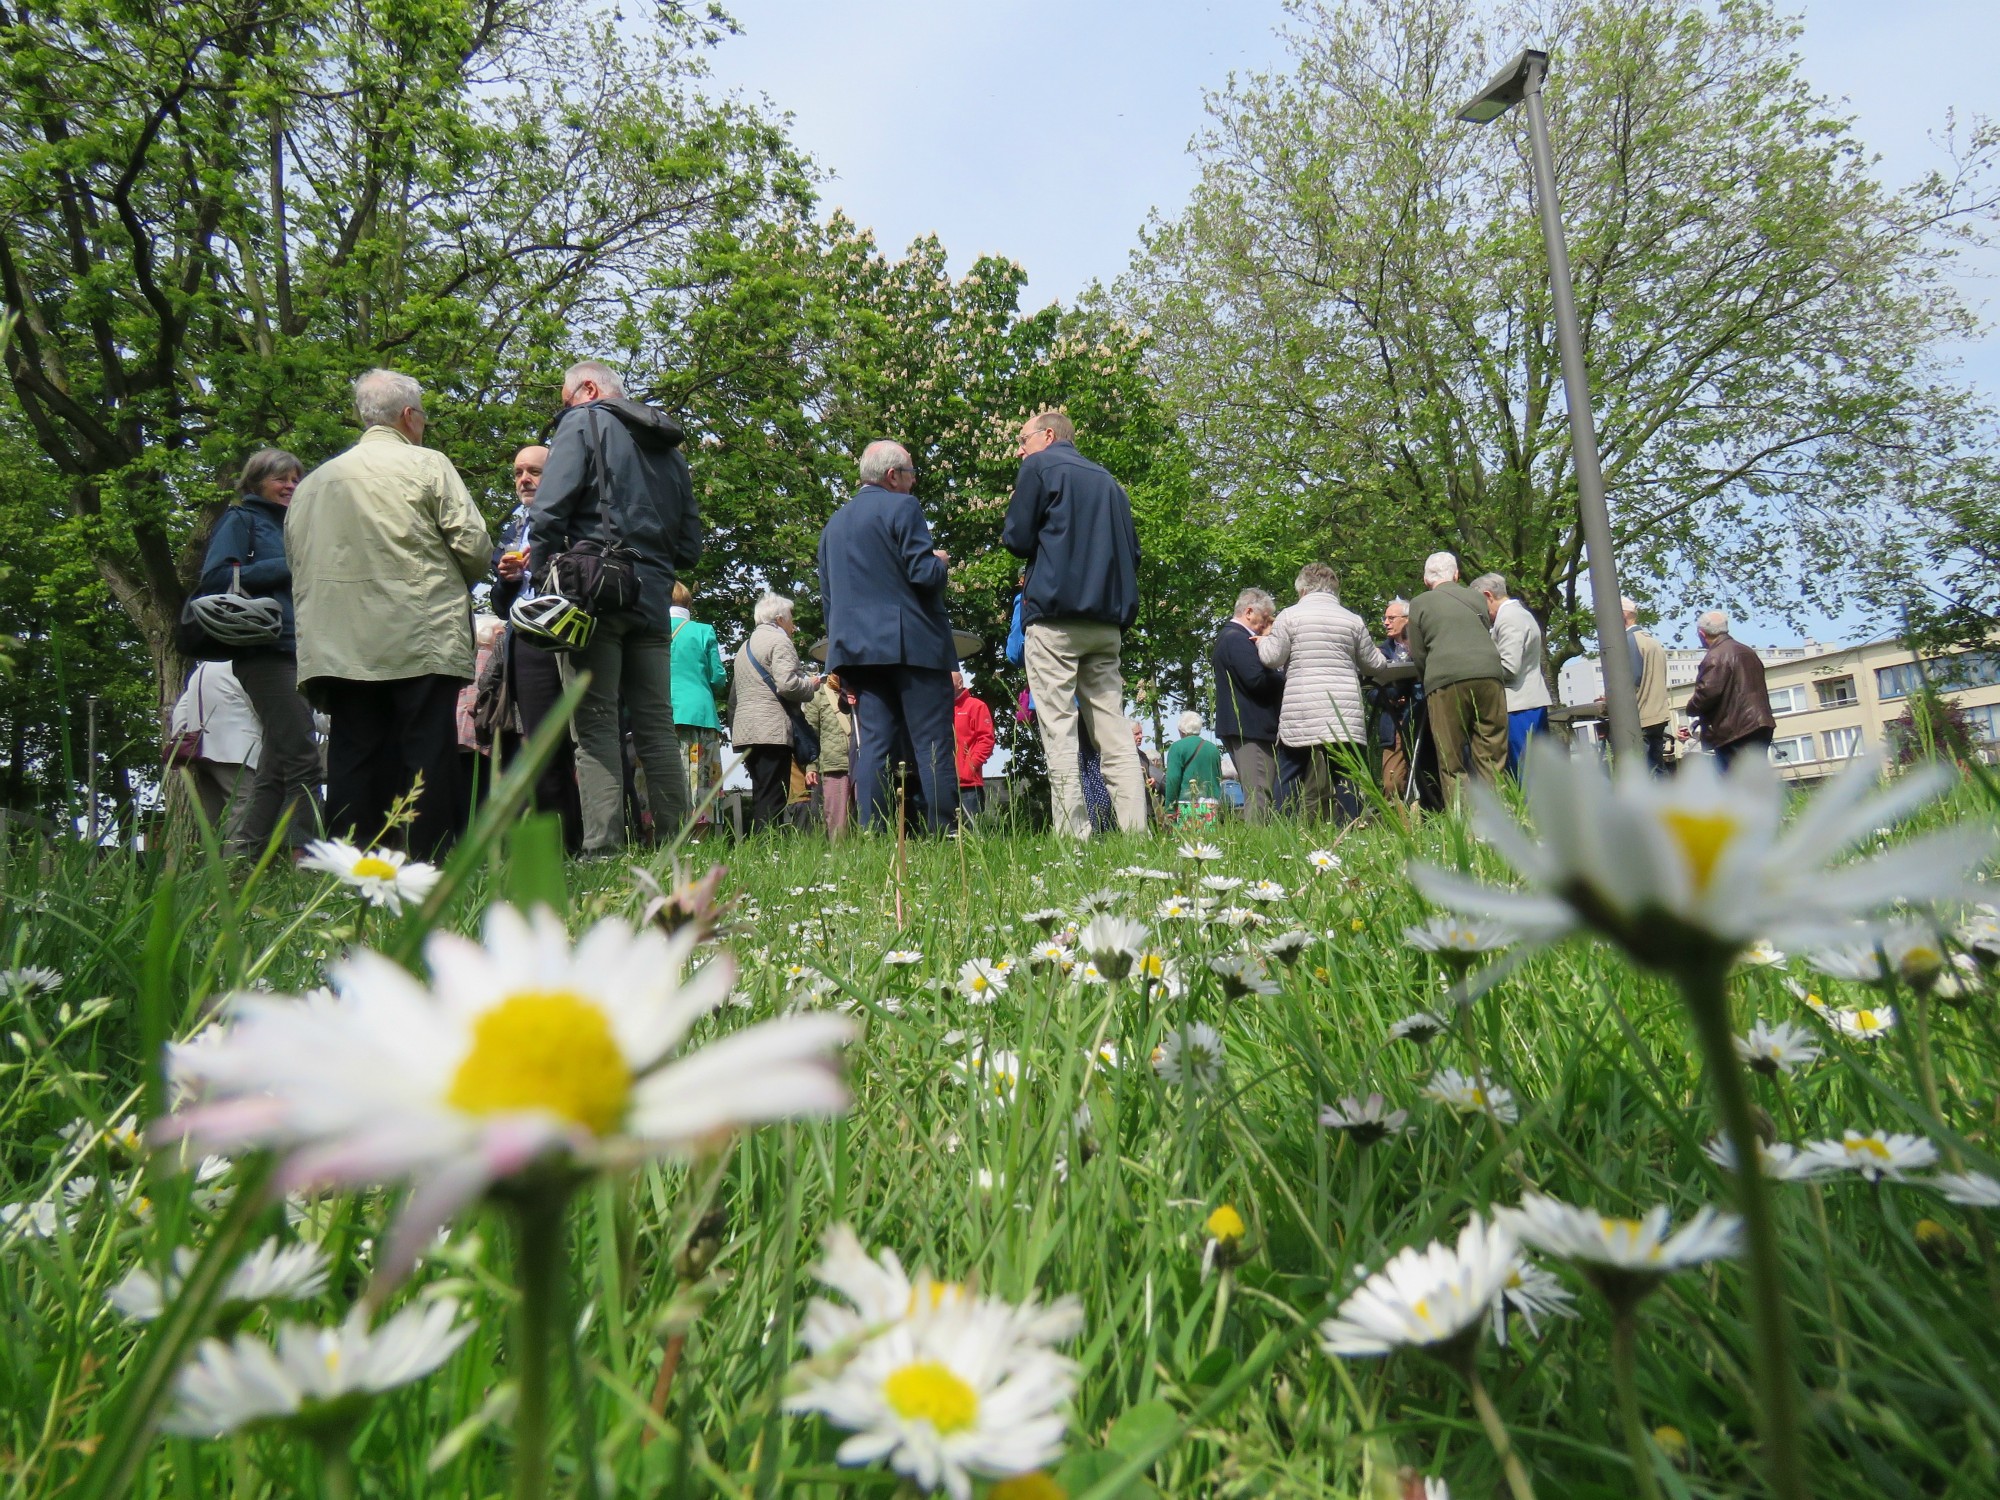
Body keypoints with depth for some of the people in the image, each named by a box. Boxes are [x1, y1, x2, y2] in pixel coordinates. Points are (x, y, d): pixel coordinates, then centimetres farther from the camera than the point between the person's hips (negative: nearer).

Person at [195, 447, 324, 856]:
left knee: (275, 770, 7)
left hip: (294, 652, 9)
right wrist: (289, 567, -10)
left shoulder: (288, 527, 27)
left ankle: (236, 859, 10)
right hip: (265, 651, -9)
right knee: (303, 761, -18)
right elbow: (215, 577, -10)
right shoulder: (241, 520, 5)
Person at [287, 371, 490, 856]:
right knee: (429, 757, -3)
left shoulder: (314, 480, 16)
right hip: (423, 643, -4)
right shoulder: (428, 465, 0)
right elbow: (474, 544, -4)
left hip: (343, 647, 5)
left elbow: (297, 560, 18)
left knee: (353, 758, 5)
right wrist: (453, 585, 15)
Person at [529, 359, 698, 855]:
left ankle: (602, 847, -13)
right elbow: (690, 546, 19)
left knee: (595, 723, -7)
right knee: (656, 725, 6)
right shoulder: (669, 447, 23)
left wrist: (541, 574, -1)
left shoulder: (584, 421, 4)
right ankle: (676, 844, 4)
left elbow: (551, 508, -9)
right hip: (653, 600, 6)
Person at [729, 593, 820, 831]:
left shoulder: (745, 646, 26)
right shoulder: (779, 641, -2)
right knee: (772, 801, -11)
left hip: (744, 730, 9)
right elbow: (787, 684, -17)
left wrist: (733, 730, 25)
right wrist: (811, 684, 1)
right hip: (772, 730, -9)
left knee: (760, 797, 10)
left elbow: (733, 697, 25)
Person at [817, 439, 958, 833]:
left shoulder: (833, 524, 19)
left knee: (873, 743, 3)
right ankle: (944, 832, -5)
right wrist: (941, 562, 9)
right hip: (912, 644, -6)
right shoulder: (902, 507, -4)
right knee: (933, 744, -4)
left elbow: (827, 597, 19)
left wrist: (844, 660, 22)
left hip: (858, 648, 6)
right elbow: (924, 574, -14)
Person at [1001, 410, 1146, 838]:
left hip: (1055, 617, -6)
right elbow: (1132, 553, 19)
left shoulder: (1039, 467, 4)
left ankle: (1072, 836, -12)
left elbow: (1017, 539, -1)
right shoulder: (1107, 480, 22)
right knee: (1113, 734, 5)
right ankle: (1135, 831, -1)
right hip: (1108, 622, 6)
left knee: (1059, 734, -8)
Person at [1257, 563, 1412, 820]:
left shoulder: (1290, 615, 2)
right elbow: (1374, 664, 18)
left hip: (1301, 717, -2)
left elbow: (1272, 658, 0)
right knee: (1348, 782, 4)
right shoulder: (1353, 620, 10)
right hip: (1347, 715, 2)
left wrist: (1263, 641, 22)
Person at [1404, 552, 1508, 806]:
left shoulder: (1419, 604, 10)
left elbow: (1418, 657, 9)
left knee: (1452, 764, 0)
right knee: (1492, 759, 5)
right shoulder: (1476, 598, 20)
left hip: (1445, 681, -3)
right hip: (1488, 675, 3)